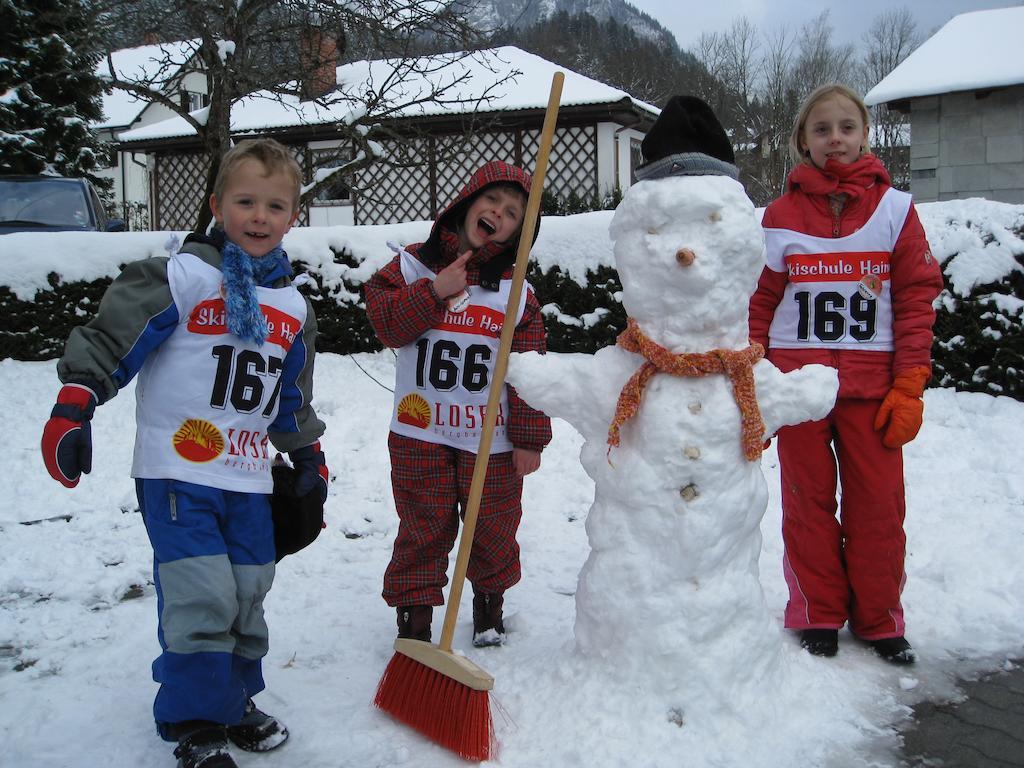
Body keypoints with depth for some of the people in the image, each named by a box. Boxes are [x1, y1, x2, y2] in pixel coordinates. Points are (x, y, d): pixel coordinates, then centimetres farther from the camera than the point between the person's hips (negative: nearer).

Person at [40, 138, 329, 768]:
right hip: (176, 471, -6)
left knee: (249, 598, 11)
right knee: (202, 598, -10)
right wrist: (73, 409, -22)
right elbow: (110, 339, -12)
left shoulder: (294, 306, 12)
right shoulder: (182, 276, -8)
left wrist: (309, 458, 22)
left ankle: (234, 699, 31)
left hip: (250, 479, 6)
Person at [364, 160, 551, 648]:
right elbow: (386, 323, -11)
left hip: (492, 440, 1)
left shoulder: (517, 291, -1)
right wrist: (434, 291, -21)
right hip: (420, 434, -1)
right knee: (422, 532, 9)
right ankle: (414, 615, 25)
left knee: (494, 531, 14)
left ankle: (489, 600, 39)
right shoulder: (413, 264, 0)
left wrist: (529, 438, -5)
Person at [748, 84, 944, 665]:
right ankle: (818, 613, 23)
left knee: (879, 504, 4)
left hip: (872, 384, 0)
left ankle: (878, 618, 21)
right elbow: (760, 301, 5)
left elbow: (917, 298, 1)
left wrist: (909, 387, -6)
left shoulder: (894, 208, 3)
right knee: (809, 501, 8)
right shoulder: (781, 215, 5)